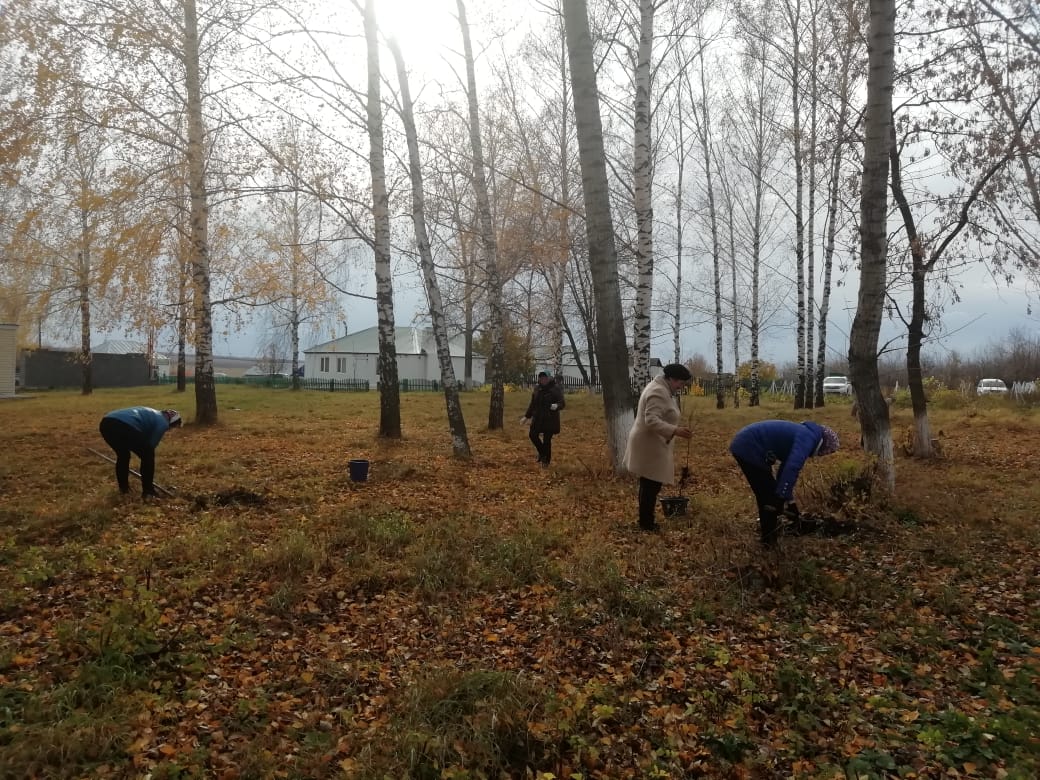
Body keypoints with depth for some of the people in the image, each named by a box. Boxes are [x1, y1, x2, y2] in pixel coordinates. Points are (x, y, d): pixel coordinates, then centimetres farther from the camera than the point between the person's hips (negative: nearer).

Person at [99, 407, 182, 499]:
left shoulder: (152, 415, 37)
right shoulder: (163, 423, 13)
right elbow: (151, 445, 15)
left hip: (106, 423, 9)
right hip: (124, 426, -9)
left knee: (123, 455, 33)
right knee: (148, 455, 11)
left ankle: (123, 487, 39)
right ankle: (148, 492, 14)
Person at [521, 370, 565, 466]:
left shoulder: (556, 389, -9)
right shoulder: (537, 388, 8)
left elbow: (562, 403, -14)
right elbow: (532, 404, 18)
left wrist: (557, 406, -38)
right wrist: (527, 416, 19)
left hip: (550, 419, -5)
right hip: (538, 418, 5)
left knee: (547, 440, -2)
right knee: (532, 434, -3)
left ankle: (546, 461, 15)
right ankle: (542, 453, 23)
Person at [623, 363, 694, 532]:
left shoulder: (661, 388, 13)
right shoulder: (658, 392, -22)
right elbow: (652, 421, -31)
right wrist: (675, 430, -36)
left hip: (650, 444, 11)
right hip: (649, 446, -11)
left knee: (648, 484, 16)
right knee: (651, 485, -3)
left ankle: (646, 521, 25)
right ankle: (647, 524, 6)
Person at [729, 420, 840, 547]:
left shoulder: (803, 435, 22)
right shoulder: (808, 438, -10)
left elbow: (787, 468, 29)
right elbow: (792, 468, -25)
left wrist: (789, 499, 32)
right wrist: (781, 498, -24)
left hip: (744, 445, 10)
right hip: (748, 448, -10)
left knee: (765, 493, 24)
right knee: (769, 495, 3)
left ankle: (768, 527, 39)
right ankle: (770, 540, 17)